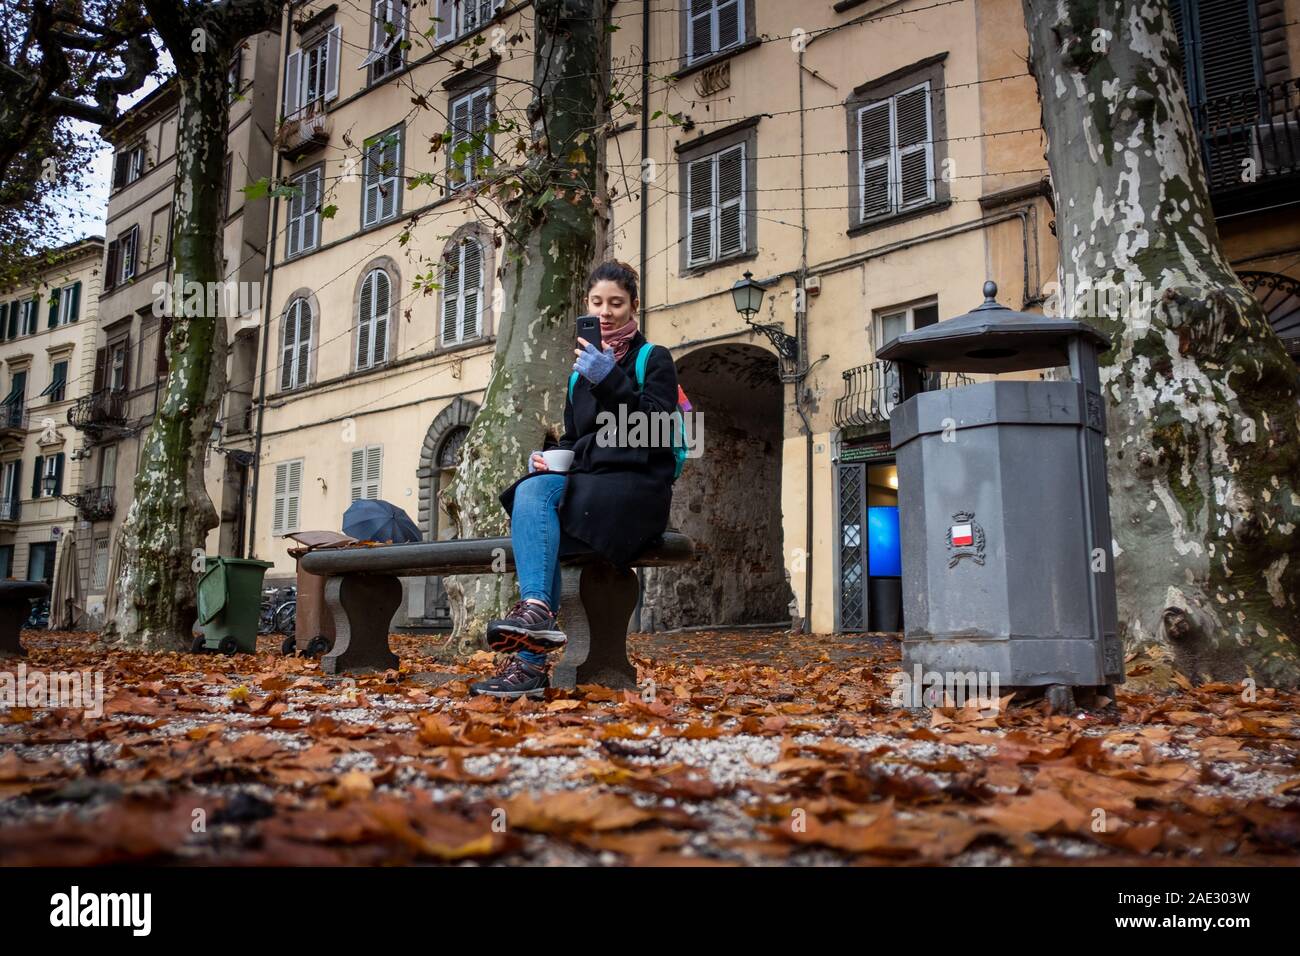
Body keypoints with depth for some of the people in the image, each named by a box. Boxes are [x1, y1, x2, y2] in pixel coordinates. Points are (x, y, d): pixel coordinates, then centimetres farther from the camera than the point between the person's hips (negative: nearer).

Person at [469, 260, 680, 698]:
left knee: (533, 509, -31)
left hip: (637, 485, -5)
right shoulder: (581, 373, 24)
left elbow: (657, 429, -10)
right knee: (531, 490, -31)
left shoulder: (654, 359, 7)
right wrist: (549, 456, 4)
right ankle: (536, 610, -44)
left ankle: (530, 662, -41)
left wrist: (610, 380, -21)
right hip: (584, 481, 5)